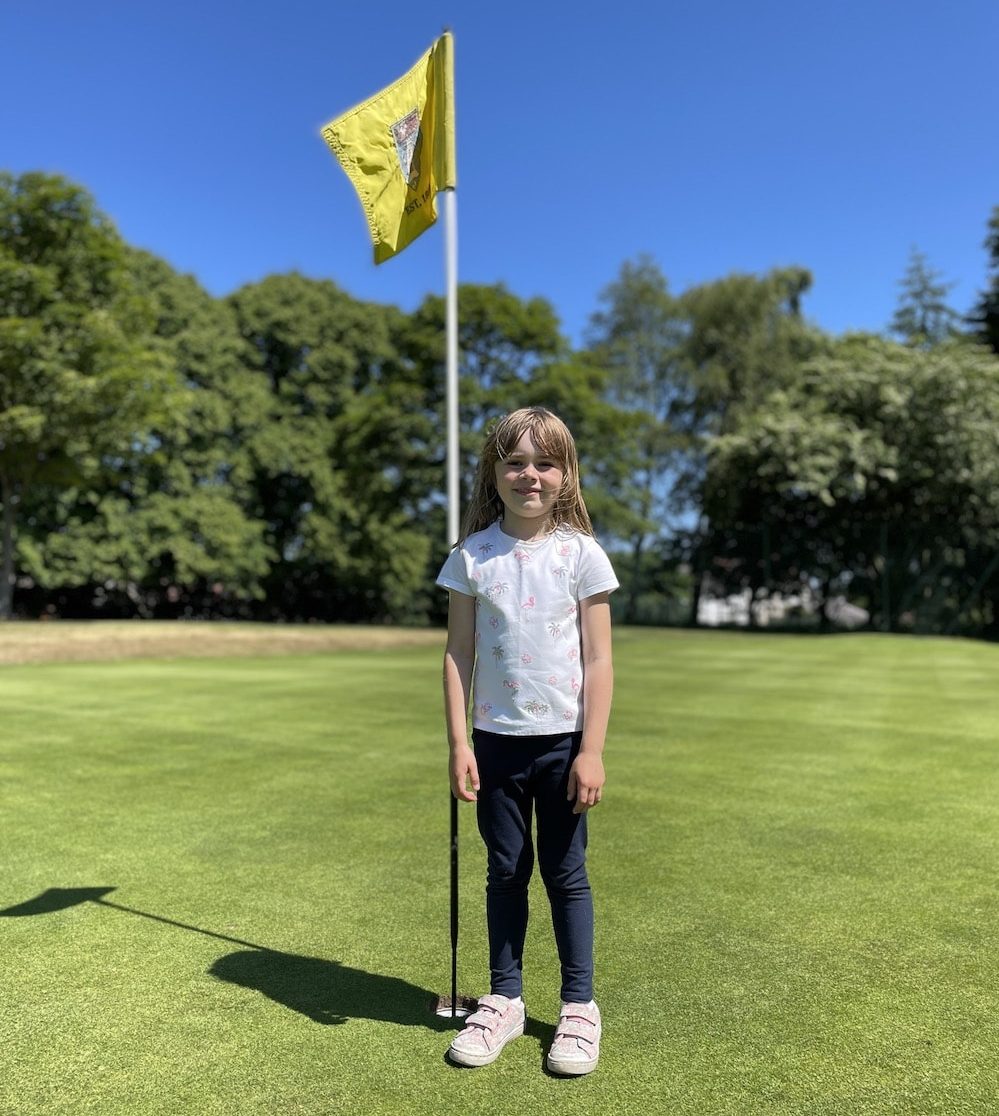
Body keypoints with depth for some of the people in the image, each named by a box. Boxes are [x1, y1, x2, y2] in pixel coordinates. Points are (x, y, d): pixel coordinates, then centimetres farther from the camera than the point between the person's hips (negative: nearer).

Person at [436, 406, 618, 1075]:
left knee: (566, 873, 11)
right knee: (505, 872, 15)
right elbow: (458, 654, 0)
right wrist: (458, 743, -4)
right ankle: (505, 1000, 32)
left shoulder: (581, 554, -6)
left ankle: (580, 1006, 28)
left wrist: (592, 751, -8)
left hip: (562, 741, -1)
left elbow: (598, 660, -5)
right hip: (496, 740, 2)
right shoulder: (473, 556, -2)